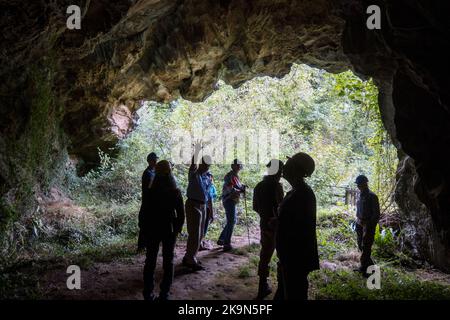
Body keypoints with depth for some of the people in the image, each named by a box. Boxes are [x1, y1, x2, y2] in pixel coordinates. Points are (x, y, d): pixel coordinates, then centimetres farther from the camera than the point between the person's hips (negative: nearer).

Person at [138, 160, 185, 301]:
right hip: (169, 230, 1)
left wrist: (142, 228, 4)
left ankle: (148, 294, 15)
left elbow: (144, 212, -9)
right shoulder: (176, 192, -7)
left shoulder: (151, 191, -12)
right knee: (168, 261, 11)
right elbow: (181, 214, -4)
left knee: (150, 261, 12)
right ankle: (164, 294, 14)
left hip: (152, 230, -1)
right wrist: (177, 228, 10)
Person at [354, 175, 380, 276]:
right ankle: (370, 264, 30)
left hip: (368, 225, -8)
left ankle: (363, 268, 5)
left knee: (366, 247, -3)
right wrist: (358, 219, 7)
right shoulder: (359, 195, 9)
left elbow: (376, 214, -12)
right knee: (360, 245, 13)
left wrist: (370, 225, -17)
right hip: (360, 224, 8)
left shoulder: (372, 196, -12)